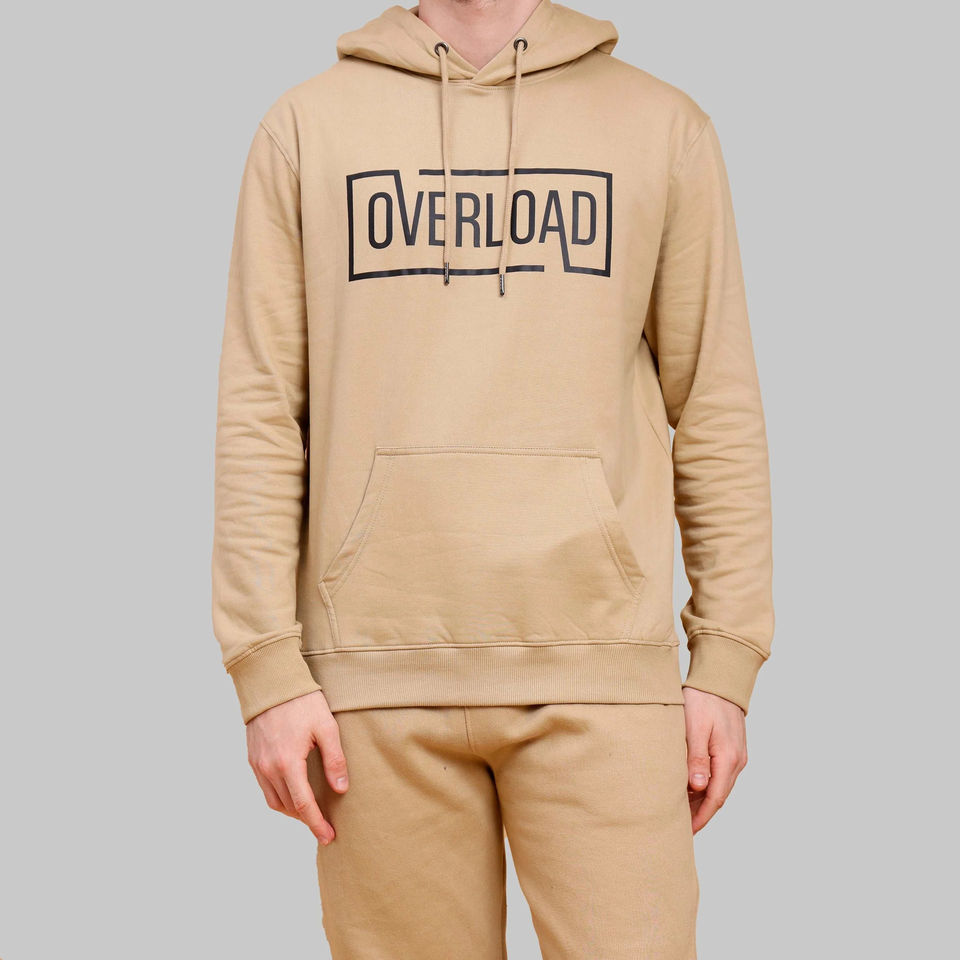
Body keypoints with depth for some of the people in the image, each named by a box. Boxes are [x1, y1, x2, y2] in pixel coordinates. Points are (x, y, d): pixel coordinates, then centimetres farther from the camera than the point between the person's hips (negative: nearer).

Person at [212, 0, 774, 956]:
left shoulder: (664, 125, 9)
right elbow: (260, 410, 4)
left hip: (598, 665, 0)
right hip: (379, 667, 0)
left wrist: (726, 662, 2)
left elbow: (716, 406, 7)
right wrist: (267, 668, -3)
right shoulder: (307, 126, 9)